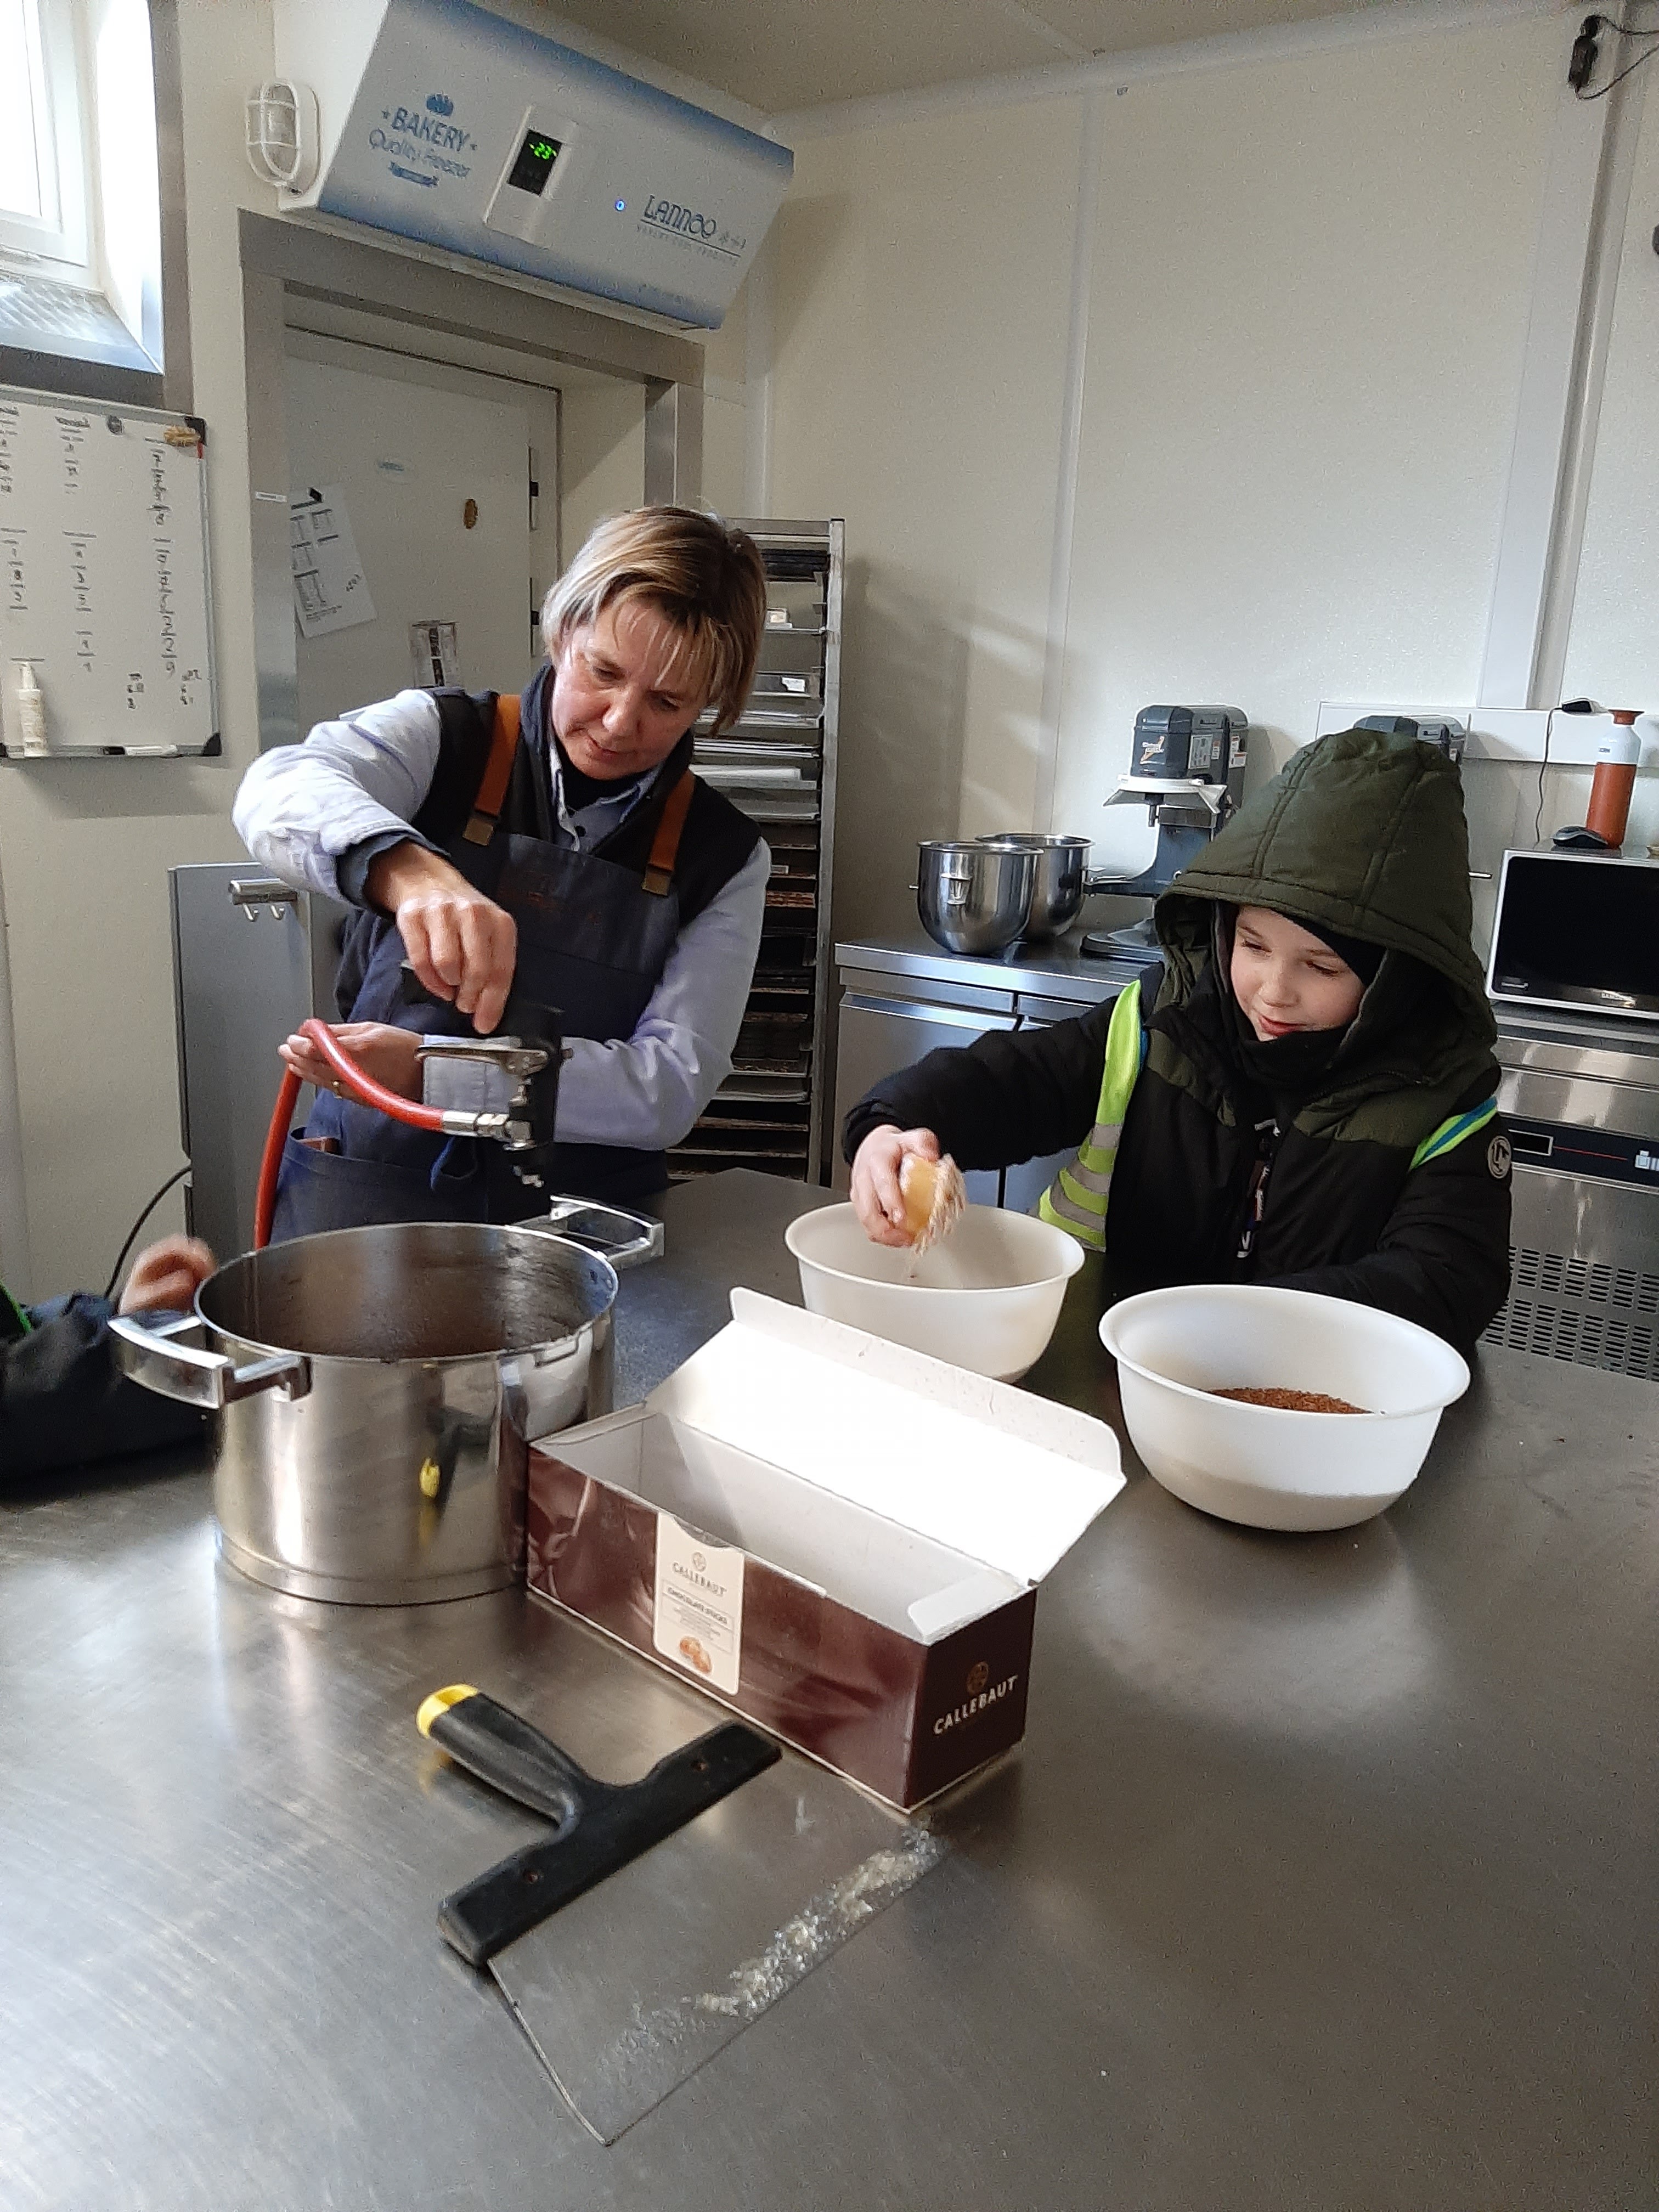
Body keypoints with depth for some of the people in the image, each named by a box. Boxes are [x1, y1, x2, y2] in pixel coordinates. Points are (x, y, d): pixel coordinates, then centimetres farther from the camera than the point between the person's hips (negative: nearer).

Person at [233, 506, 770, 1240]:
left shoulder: (723, 857, 2)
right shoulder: (444, 739, 1)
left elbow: (674, 1084, -7)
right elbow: (279, 790, -18)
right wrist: (408, 870, -41)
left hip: (585, 1221, 3)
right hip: (368, 1198, -3)